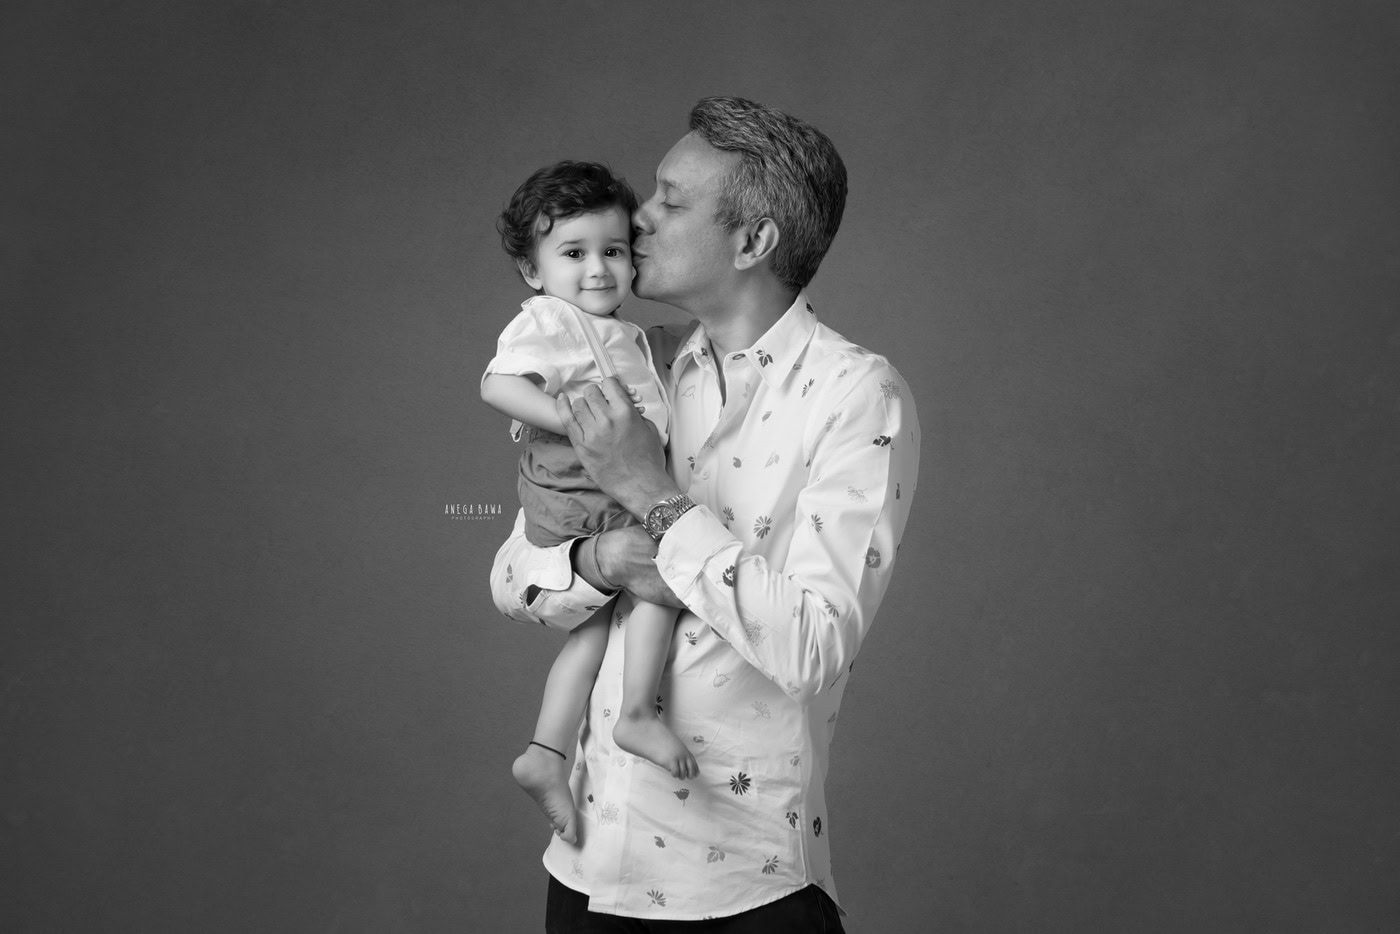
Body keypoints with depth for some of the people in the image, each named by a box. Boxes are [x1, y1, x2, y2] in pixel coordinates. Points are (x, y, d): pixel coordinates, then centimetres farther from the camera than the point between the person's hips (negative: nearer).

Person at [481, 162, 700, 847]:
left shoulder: (618, 336, 20)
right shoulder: (546, 322, -12)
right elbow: (498, 385, -26)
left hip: (618, 498, 10)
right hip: (579, 501, -10)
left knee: (596, 626, 11)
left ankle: (545, 754, 15)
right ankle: (637, 715, -16)